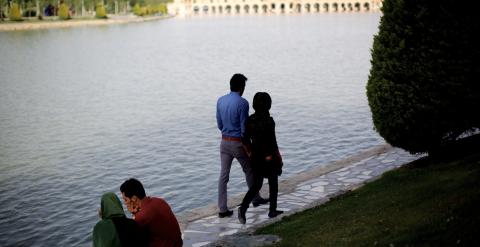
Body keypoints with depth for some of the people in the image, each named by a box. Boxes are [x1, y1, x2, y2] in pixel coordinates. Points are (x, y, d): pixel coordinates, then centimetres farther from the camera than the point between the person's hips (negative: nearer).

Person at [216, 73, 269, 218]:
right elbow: (244, 128, -15)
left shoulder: (220, 101, 2)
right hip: (238, 143, -5)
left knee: (224, 175, 5)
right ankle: (256, 199, 33)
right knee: (249, 171, 16)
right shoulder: (242, 103, -17)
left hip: (225, 142, 5)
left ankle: (222, 209, 4)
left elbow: (219, 124, 10)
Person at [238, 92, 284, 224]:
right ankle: (272, 211, 26)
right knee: (273, 184, 16)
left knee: (256, 185, 13)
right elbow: (272, 142, -19)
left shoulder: (250, 119, -4)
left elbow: (245, 140, 1)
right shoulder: (269, 121, -21)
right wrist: (279, 158, -8)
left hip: (256, 157, 5)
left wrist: (251, 152, 15)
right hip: (270, 157, -5)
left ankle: (243, 207, -6)